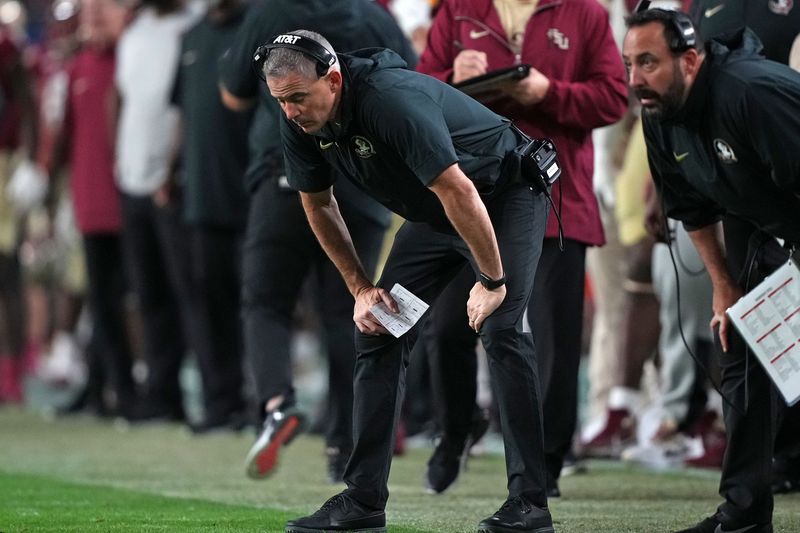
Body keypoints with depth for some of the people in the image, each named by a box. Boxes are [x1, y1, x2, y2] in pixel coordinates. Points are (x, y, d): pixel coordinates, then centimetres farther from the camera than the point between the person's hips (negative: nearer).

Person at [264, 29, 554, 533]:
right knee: (378, 329, 0)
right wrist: (361, 288, 1)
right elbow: (319, 205, 5)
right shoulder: (300, 124, -12)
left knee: (501, 329, -23)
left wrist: (492, 281, -27)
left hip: (505, 194, -8)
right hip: (432, 216, 8)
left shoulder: (392, 100, -37)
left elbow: (459, 192, -35)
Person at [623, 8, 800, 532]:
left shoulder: (754, 93, -34)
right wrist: (724, 290, 8)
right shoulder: (660, 119, -7)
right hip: (758, 229, 9)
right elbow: (693, 211, 8)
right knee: (743, 363, 8)